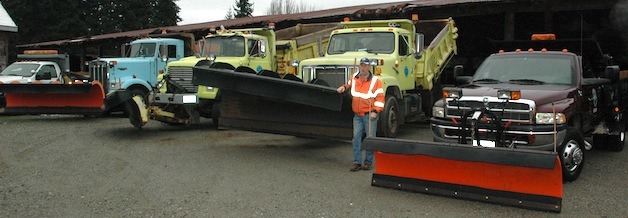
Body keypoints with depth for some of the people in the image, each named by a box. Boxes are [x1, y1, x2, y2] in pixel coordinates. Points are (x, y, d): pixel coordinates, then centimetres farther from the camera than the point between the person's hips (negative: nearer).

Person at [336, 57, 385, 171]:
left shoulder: (375, 80, -5)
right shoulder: (354, 78, 10)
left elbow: (380, 98, -9)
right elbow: (349, 84, 35)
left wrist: (375, 111, -17)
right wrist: (343, 87, 14)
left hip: (369, 115, -4)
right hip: (357, 115, 4)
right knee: (356, 137, 0)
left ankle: (368, 162, 13)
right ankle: (357, 162, 4)